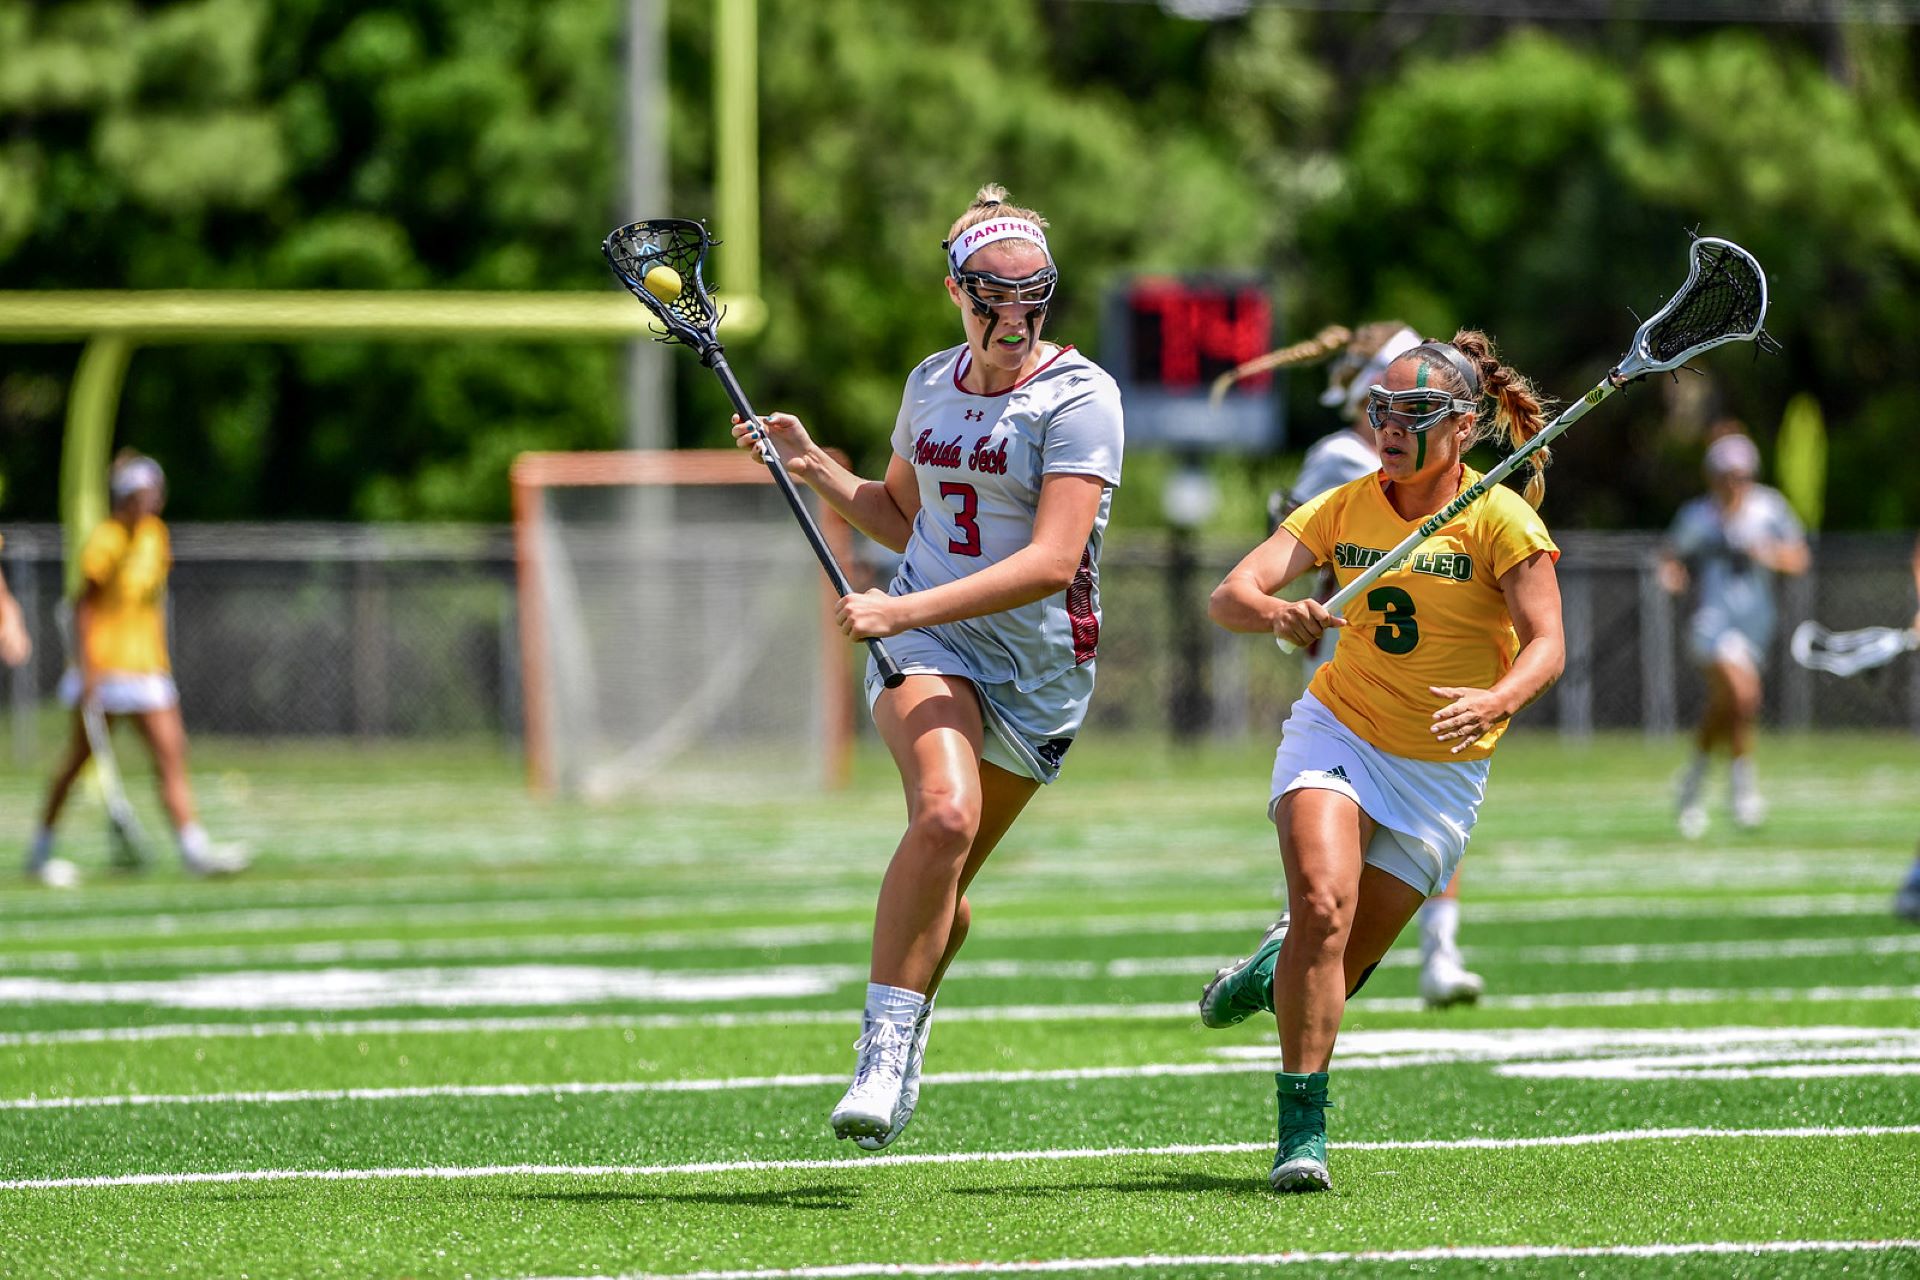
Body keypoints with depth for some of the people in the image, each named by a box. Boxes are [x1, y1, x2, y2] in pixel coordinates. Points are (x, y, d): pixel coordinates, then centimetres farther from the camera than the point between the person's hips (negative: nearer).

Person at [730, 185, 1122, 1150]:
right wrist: (812, 466, 9)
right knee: (945, 813, -28)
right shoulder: (931, 384, 7)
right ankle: (884, 1050, -24)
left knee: (941, 891, 7)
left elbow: (1051, 563, -21)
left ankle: (901, 1043, 36)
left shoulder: (1077, 396, -11)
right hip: (922, 640, 2)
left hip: (1038, 669, -2)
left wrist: (904, 608, -26)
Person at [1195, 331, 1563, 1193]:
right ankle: (1301, 1126, -19)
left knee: (1335, 973, 1)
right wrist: (1273, 614, -35)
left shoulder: (1501, 519, -11)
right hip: (1336, 733, 1)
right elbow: (1229, 595, -11)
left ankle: (1274, 970, 40)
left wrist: (1498, 701, -41)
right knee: (1322, 901, -26)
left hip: (1440, 770, -1)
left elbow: (1546, 644, -19)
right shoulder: (1344, 508, -3)